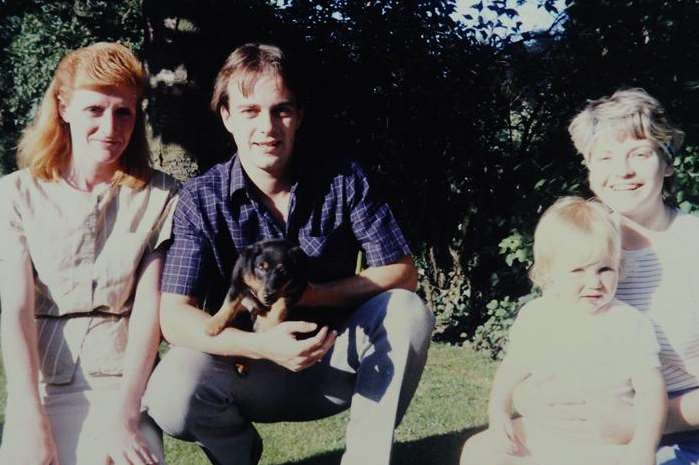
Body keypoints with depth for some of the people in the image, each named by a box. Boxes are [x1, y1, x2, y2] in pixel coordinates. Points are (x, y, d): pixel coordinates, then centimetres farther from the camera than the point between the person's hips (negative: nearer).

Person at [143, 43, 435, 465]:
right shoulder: (202, 199, -12)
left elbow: (402, 273, -9)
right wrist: (261, 345, -37)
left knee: (409, 313, -25)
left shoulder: (342, 178, -9)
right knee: (170, 394, -29)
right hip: (249, 365, 0)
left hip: (335, 360, 1)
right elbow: (175, 317, -19)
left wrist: (310, 295, -21)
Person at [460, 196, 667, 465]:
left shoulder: (630, 325, -10)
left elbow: (651, 388, -13)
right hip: (540, 436, 4)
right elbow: (513, 368, 11)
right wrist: (498, 411, -5)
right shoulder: (535, 317, 0)